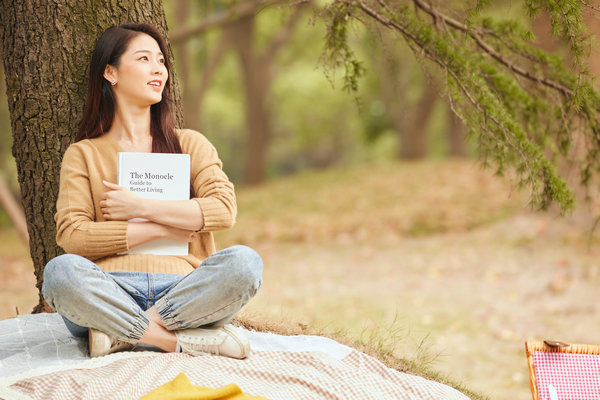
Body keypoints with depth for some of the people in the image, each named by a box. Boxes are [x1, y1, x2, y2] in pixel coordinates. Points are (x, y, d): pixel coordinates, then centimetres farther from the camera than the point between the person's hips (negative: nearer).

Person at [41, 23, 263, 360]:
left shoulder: (190, 144, 20)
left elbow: (224, 210, 2)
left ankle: (122, 334, -26)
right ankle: (182, 339, -30)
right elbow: (71, 235, -1)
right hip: (111, 291, -1)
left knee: (244, 262, -29)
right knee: (61, 271, -34)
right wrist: (160, 229, -3)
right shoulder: (84, 154, 15)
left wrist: (140, 207, -3)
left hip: (182, 289, 2)